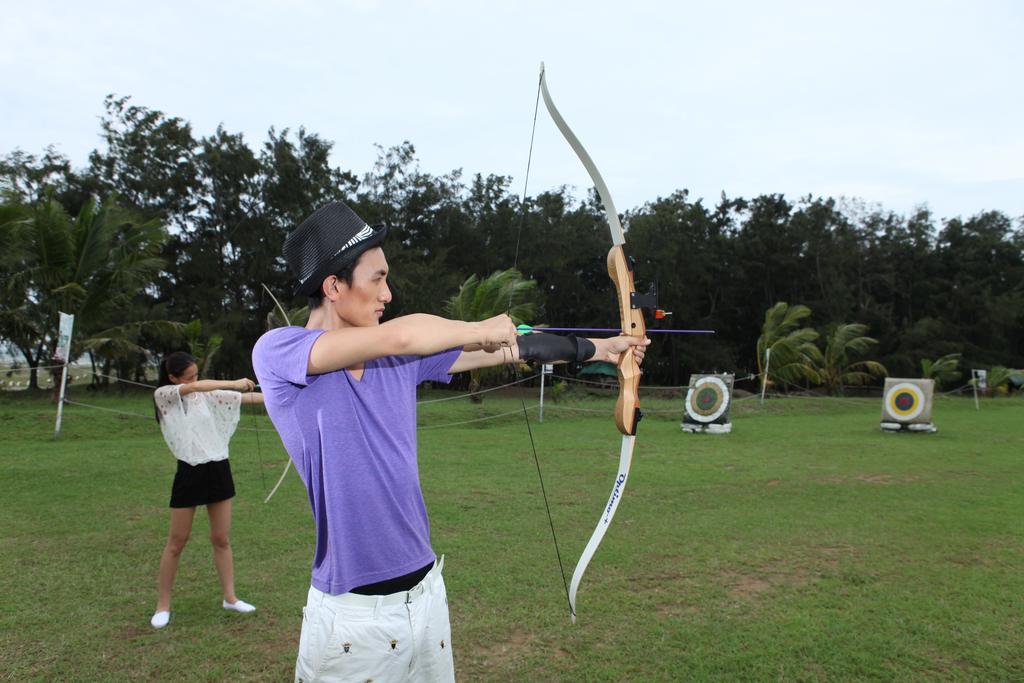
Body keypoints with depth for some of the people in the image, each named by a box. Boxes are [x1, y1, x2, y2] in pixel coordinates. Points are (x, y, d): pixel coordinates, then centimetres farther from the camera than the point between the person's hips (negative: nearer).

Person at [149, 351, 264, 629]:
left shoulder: (207, 395, 5)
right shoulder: (163, 395, -5)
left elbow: (245, 398, -4)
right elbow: (195, 387, -24)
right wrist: (234, 383, -25)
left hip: (218, 470, 3)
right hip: (190, 473, -3)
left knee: (221, 539, 11)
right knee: (177, 542, 7)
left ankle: (230, 597, 20)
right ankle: (163, 605, 21)